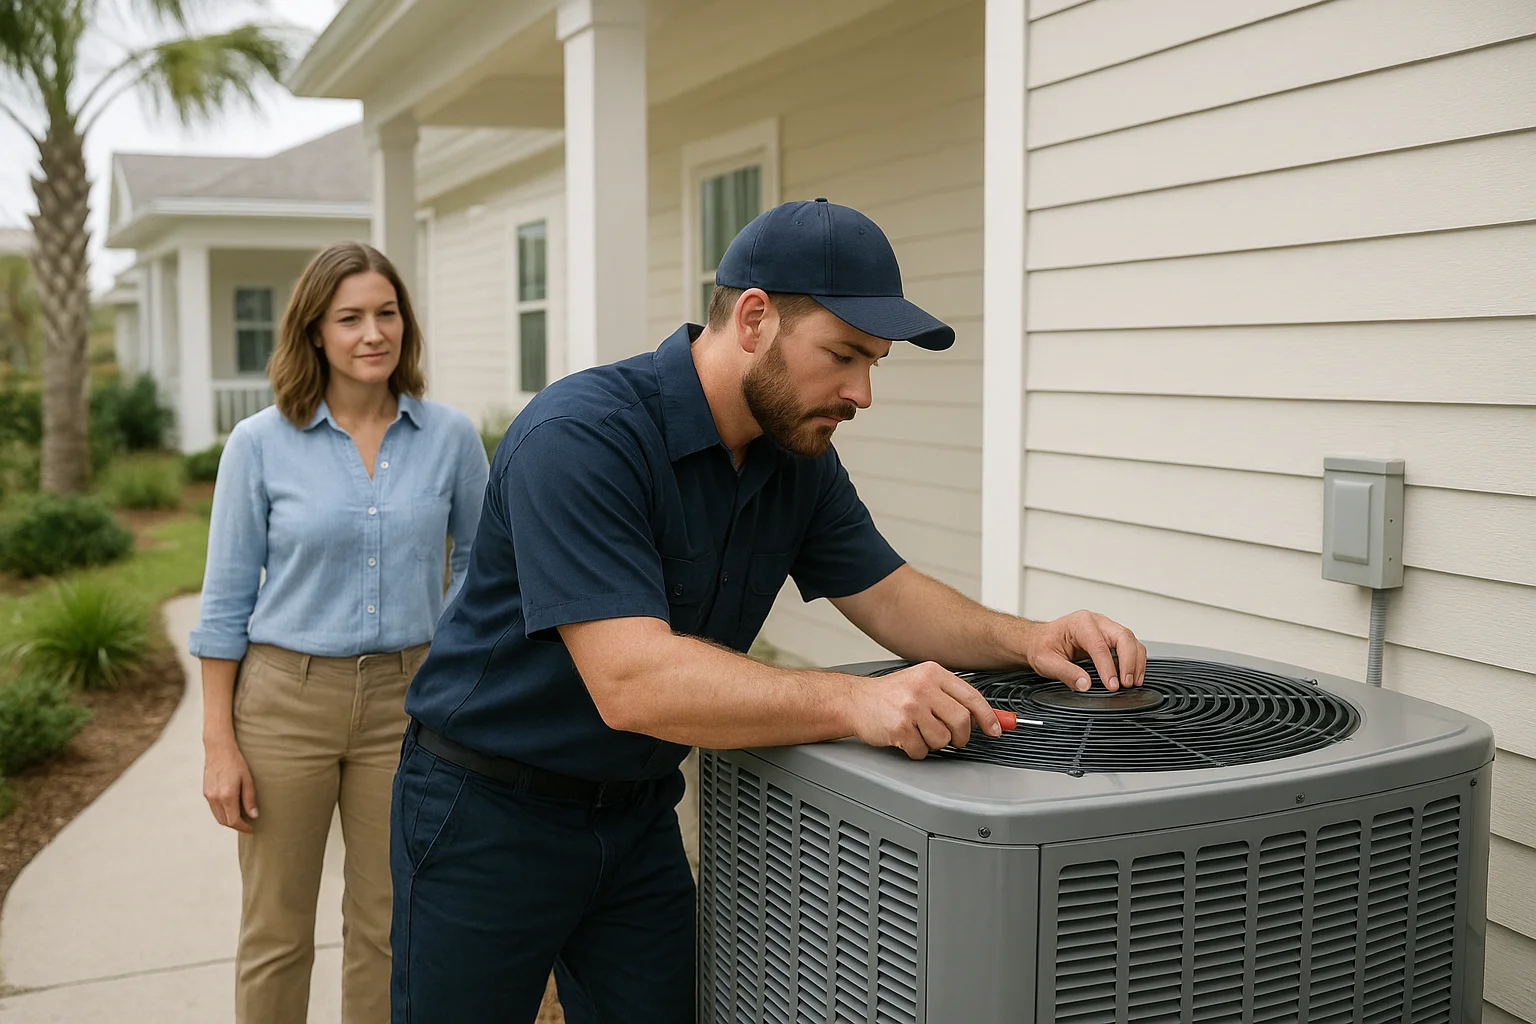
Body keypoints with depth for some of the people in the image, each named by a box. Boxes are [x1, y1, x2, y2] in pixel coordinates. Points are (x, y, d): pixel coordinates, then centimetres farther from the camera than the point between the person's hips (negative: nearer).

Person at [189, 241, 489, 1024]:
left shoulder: (451, 438, -1)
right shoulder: (260, 444, -5)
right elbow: (226, 601, -1)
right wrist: (219, 742, -4)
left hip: (404, 699, 2)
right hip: (286, 700, -1)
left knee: (387, 926, 12)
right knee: (275, 932, 9)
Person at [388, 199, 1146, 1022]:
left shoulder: (798, 455, -3)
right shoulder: (580, 438, -28)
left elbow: (887, 595, 4)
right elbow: (632, 682, -36)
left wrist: (1025, 639, -15)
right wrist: (854, 703, -44)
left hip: (638, 810, 6)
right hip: (487, 813, -6)